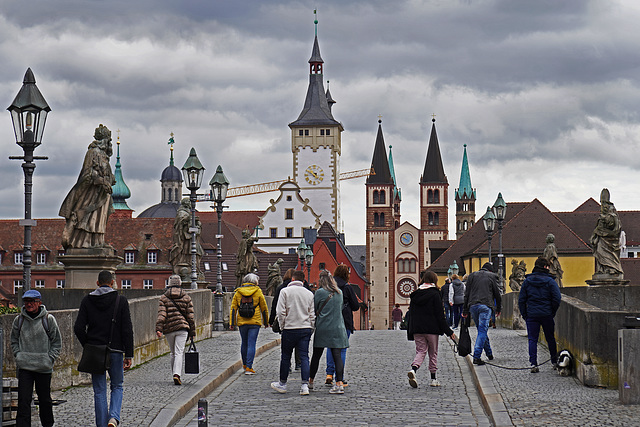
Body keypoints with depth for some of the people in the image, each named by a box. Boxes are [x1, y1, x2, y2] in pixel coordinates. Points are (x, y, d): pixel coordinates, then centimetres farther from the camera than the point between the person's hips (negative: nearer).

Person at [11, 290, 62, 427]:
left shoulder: (48, 319, -4)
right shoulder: (19, 320, 3)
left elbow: (57, 342, 3)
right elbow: (14, 340, 16)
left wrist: (50, 358, -5)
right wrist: (18, 355, 2)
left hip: (44, 368, -1)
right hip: (24, 366, 1)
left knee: (45, 399, 12)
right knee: (23, 400, -7)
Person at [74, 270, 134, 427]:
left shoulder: (87, 300, 2)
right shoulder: (121, 301, -3)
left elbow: (78, 328, -3)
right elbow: (127, 330, -6)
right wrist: (128, 355, -3)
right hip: (115, 350, -1)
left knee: (99, 391, 8)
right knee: (117, 386, 14)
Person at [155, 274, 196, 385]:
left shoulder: (163, 298, 5)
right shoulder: (186, 297, 7)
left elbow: (161, 315, -7)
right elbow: (190, 316, 6)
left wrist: (158, 329, -13)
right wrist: (192, 332, 10)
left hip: (169, 329, 1)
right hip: (182, 328, -1)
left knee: (173, 353, 16)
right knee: (179, 352, -7)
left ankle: (175, 374, 21)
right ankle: (177, 374, -25)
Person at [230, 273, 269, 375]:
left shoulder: (238, 292, 6)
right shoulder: (258, 292, 0)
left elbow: (233, 308, 4)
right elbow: (264, 308, 5)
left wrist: (232, 323, 6)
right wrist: (266, 322, 16)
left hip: (242, 322, 3)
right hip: (254, 322, -3)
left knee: (244, 343, 18)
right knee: (251, 344, -3)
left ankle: (245, 365, 30)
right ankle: (249, 367, -9)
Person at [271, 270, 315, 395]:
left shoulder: (285, 291, -3)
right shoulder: (309, 294, 7)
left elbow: (280, 312, -8)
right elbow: (312, 314, 7)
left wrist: (282, 326, 4)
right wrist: (311, 330, 13)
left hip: (289, 328, -2)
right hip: (305, 329, 2)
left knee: (285, 356, 10)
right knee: (304, 357, 2)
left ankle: (282, 384, 20)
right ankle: (305, 385, -6)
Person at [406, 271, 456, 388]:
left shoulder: (415, 295, 6)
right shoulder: (435, 294, -8)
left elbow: (411, 314, 9)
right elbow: (440, 316, -10)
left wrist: (411, 332, 15)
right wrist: (449, 332, -5)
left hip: (417, 329, 4)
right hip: (432, 329, -4)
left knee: (420, 351, 7)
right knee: (433, 353, 9)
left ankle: (413, 369, -21)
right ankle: (433, 379, 13)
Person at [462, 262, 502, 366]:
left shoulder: (472, 275, 15)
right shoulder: (492, 276, 7)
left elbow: (466, 294, 12)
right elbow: (497, 294, 9)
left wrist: (465, 310, 15)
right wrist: (499, 308, 21)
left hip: (473, 306, 4)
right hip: (485, 305, -4)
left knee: (481, 329, 18)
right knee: (482, 331, -5)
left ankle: (489, 353, 28)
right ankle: (476, 356, -15)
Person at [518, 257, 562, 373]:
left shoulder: (527, 281, 4)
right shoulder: (550, 281, -3)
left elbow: (521, 300, 5)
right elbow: (557, 298, -8)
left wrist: (524, 315, 10)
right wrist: (553, 313, 4)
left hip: (531, 315, 1)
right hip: (547, 315, -1)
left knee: (532, 340, 1)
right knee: (550, 339, 13)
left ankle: (533, 364, -9)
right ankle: (555, 362, 22)